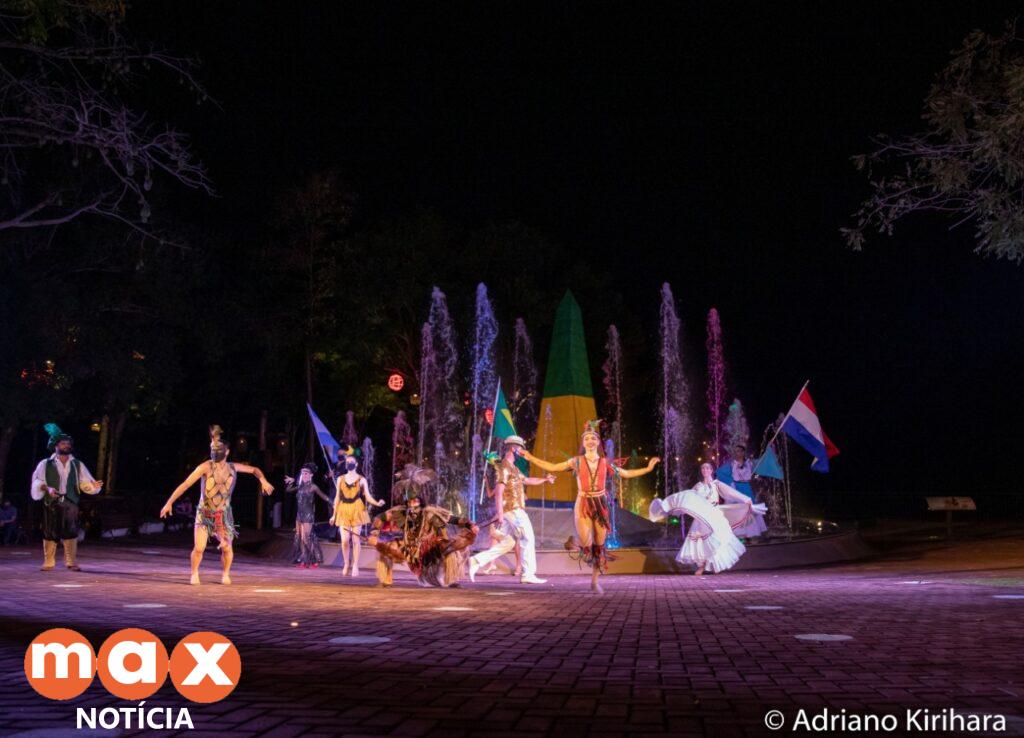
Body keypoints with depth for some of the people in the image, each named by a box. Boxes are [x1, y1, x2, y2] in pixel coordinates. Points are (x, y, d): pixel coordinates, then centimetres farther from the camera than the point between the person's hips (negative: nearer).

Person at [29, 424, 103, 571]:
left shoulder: (77, 465, 12)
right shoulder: (45, 464, 7)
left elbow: (85, 483, 6)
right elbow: (37, 482, 1)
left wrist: (94, 485, -15)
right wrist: (47, 488, -18)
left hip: (70, 504, 1)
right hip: (51, 504, -1)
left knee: (71, 533, -3)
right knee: (50, 533, 1)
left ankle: (71, 563, 1)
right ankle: (48, 563, 11)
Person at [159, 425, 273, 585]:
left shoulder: (232, 468, -2)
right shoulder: (206, 467, -13)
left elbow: (254, 470, 13)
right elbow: (185, 484, -15)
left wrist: (263, 480, -7)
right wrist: (169, 502, -19)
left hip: (223, 515, 2)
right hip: (204, 514, -2)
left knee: (226, 547, -4)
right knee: (199, 548, -12)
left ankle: (225, 574, 22)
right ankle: (194, 574, 15)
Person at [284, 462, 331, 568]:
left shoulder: (312, 486, -6)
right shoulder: (300, 486, 11)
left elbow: (323, 496, -6)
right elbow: (288, 490, 19)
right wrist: (291, 482, 4)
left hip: (308, 515, -7)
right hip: (299, 514, 7)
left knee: (305, 538, -8)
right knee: (299, 538, 6)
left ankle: (315, 560, 1)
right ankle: (303, 561, 12)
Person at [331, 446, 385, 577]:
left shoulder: (361, 479, 5)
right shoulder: (340, 479, 11)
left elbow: (368, 496, 1)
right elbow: (337, 497, 12)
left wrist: (377, 503, -18)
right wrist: (334, 515, 11)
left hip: (357, 510, -1)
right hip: (343, 511, 1)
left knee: (356, 539, -2)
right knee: (345, 540, -5)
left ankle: (355, 566, 5)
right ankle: (346, 564, 13)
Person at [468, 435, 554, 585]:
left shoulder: (513, 468, 20)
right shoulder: (504, 467, -11)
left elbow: (527, 480, 32)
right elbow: (498, 491, -18)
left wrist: (545, 479, 23)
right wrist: (500, 514, -23)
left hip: (515, 510, 10)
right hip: (513, 509, -10)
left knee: (508, 543, 10)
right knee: (528, 539, -4)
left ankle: (477, 561, 5)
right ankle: (528, 574, 2)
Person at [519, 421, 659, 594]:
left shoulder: (605, 463, 5)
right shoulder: (577, 461, 1)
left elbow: (626, 473, 17)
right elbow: (552, 467, 2)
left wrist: (648, 468, 13)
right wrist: (530, 457, -4)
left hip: (601, 505, 2)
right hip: (583, 505, -2)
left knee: (599, 545, 4)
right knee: (586, 545, -16)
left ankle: (594, 581, 17)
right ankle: (574, 542, 20)